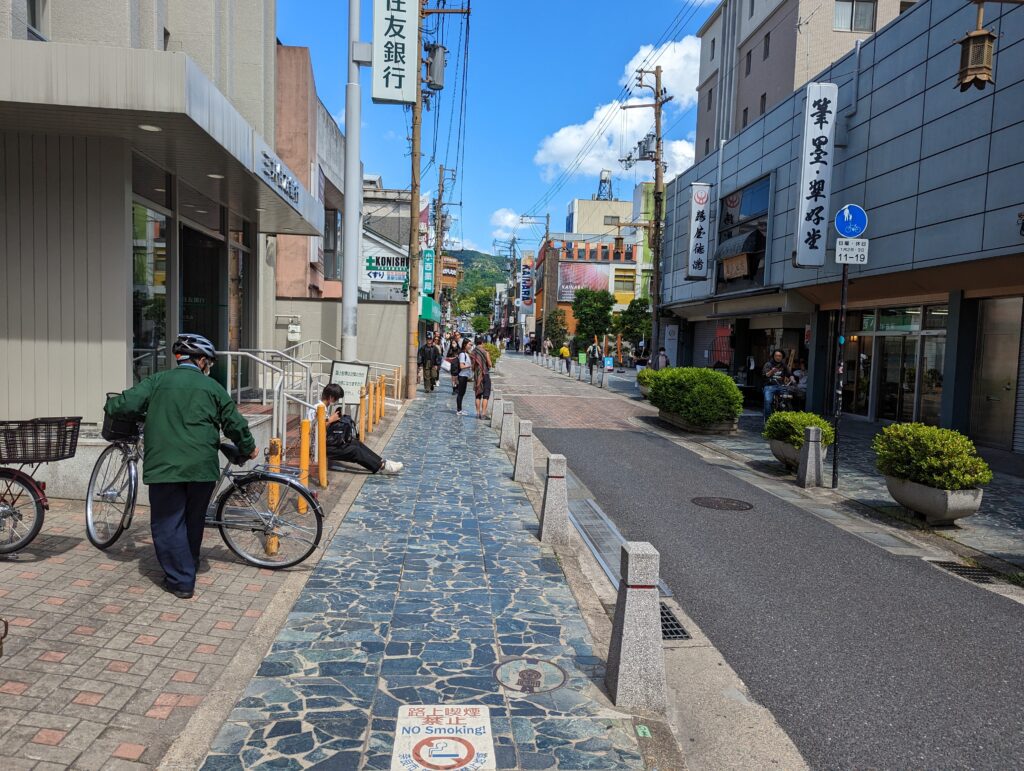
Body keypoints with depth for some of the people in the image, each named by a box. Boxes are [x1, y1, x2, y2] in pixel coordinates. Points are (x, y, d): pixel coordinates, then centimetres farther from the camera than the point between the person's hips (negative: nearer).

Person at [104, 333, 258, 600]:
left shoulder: (157, 381, 3)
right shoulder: (211, 387, 6)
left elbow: (126, 405, -5)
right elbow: (235, 423, 8)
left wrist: (109, 405, 19)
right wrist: (248, 448, 26)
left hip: (165, 466, -2)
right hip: (202, 467, 2)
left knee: (168, 524, 6)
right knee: (193, 522, 19)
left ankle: (180, 581, 4)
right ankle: (188, 570, 33)